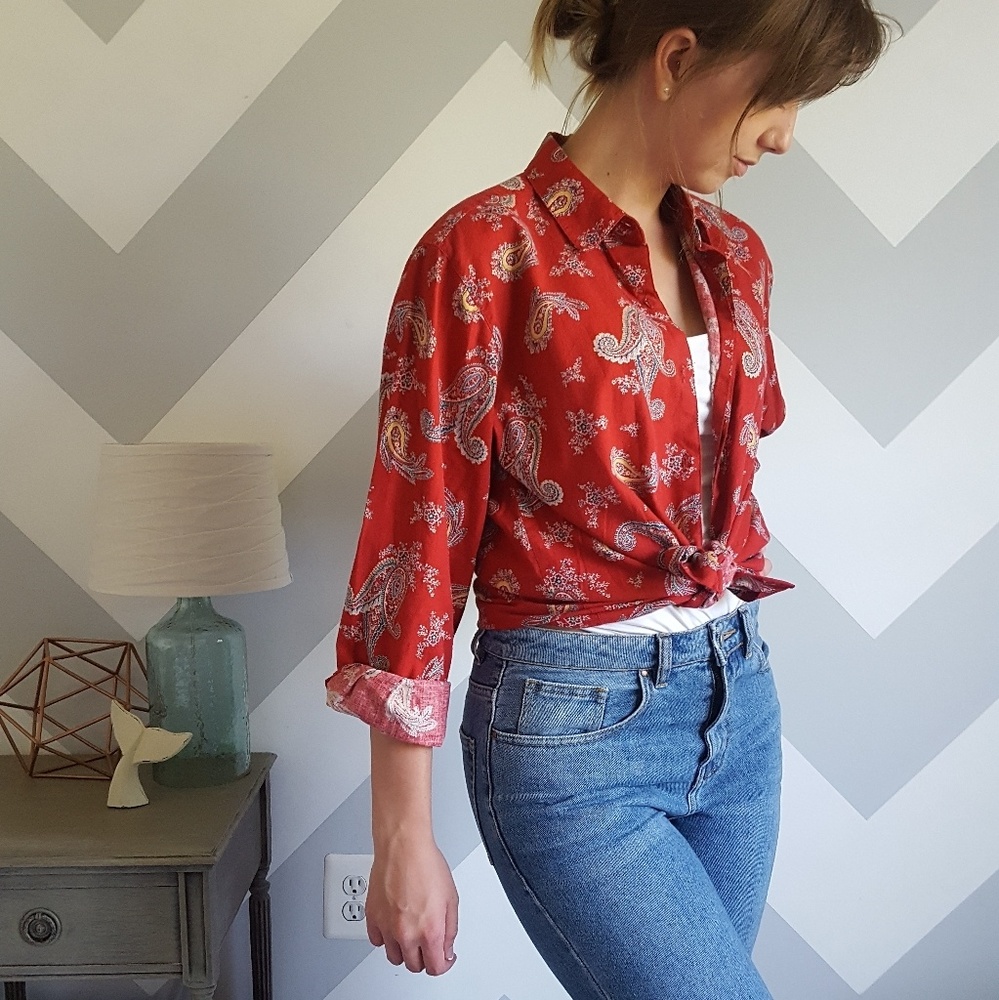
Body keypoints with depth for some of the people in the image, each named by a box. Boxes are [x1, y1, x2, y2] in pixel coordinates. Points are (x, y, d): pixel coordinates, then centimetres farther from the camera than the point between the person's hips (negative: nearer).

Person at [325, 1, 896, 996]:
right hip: (571, 724, -6)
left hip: (738, 701, 7)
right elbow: (416, 540, -13)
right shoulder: (486, 254, -13)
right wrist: (403, 840, -11)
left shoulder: (733, 254, 7)